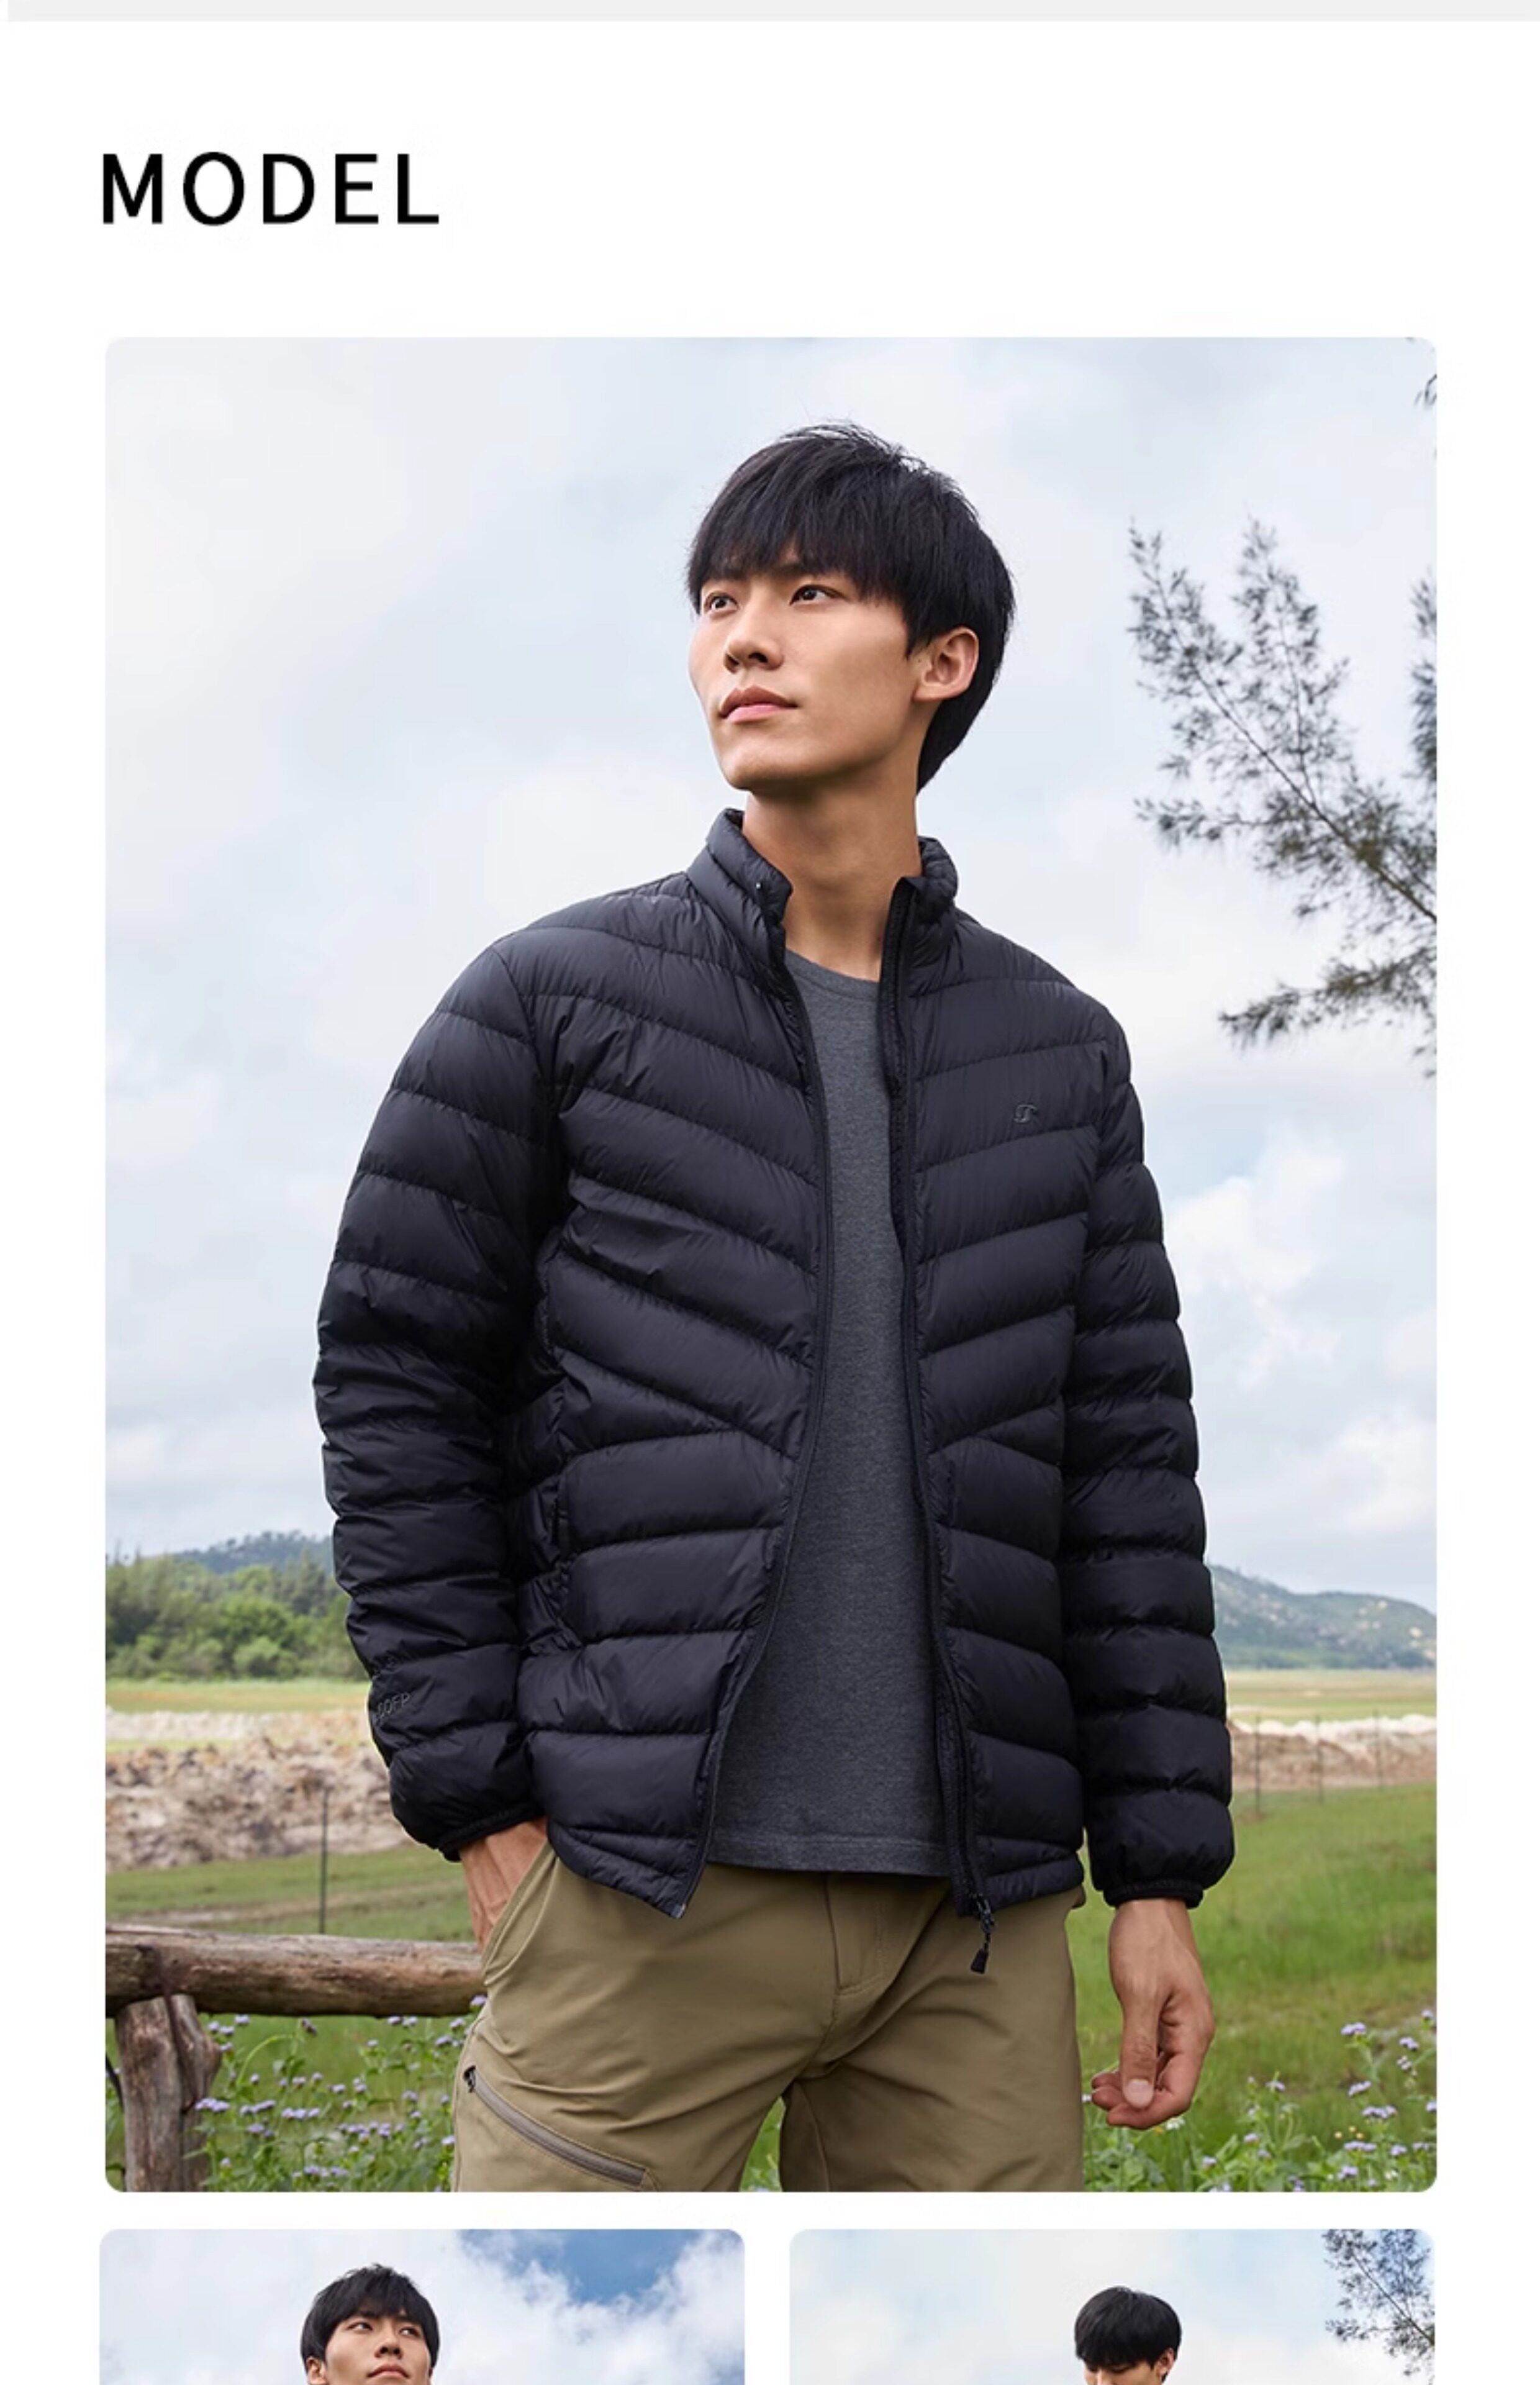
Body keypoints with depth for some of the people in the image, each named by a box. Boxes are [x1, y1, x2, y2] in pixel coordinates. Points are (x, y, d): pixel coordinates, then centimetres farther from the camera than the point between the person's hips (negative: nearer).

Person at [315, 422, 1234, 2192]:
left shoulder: (1056, 1050, 11)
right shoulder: (554, 1002, 3)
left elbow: (1127, 1470, 10)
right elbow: (393, 1392, 3)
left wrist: (1160, 1871, 7)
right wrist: (476, 1798, -4)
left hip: (979, 1917, 3)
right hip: (644, 1892, -2)